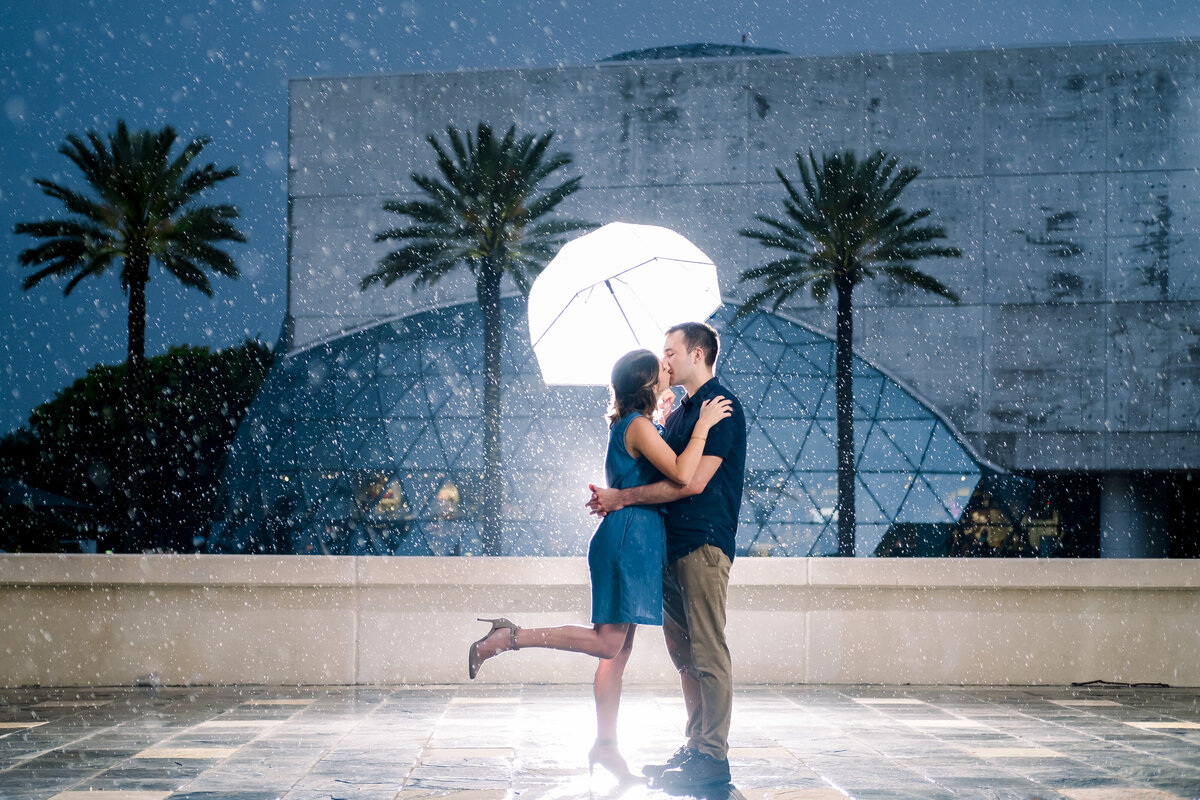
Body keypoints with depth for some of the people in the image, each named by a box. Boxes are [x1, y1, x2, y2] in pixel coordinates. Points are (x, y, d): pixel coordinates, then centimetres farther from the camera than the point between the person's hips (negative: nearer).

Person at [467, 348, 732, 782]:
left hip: (630, 541, 10)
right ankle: (508, 637, -13)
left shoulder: (631, 424, 17)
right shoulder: (638, 426, -12)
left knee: (618, 650, 9)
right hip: (628, 538, -10)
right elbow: (682, 474, -22)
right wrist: (702, 425, -14)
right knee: (608, 643, -14)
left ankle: (606, 745, 11)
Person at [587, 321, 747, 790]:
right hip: (672, 547, 10)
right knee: (684, 654, 10)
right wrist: (620, 499, 5)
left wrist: (623, 497, -13)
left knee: (708, 653, -9)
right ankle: (695, 748, 15)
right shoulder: (680, 414, 21)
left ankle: (713, 757, -8)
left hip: (703, 543, -10)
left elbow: (692, 481, -18)